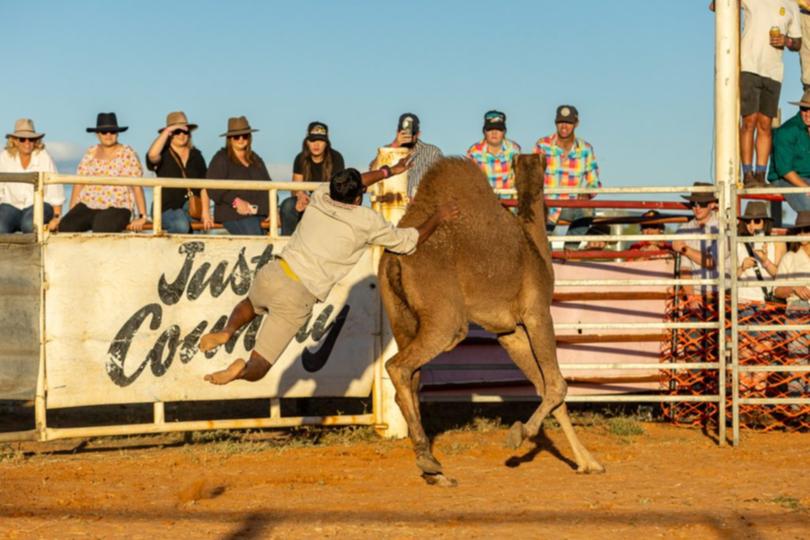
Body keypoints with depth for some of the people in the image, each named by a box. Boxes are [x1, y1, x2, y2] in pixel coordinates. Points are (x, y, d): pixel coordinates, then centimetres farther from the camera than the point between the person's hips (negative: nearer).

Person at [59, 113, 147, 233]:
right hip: (87, 206, 4)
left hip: (116, 208, -4)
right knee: (65, 226, -26)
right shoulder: (90, 153, 14)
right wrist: (71, 213, 2)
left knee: (100, 230, -36)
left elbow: (137, 186, -4)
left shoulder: (127, 154, 2)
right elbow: (79, 183, 11)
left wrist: (142, 217, -12)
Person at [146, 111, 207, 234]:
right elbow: (152, 155, -23)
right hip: (168, 208, -3)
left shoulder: (196, 155, 15)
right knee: (181, 225, -34)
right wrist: (167, 131, -16)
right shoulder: (164, 155, 4)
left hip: (192, 207, 3)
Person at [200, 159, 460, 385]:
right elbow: (409, 242, 9)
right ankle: (242, 370, -31)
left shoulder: (320, 197, 7)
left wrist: (389, 171, 43)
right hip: (297, 299, -4)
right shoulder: (367, 222, -5)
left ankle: (227, 331, 8)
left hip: (273, 274, 4)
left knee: (250, 304, 40)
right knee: (259, 367, 5)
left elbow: (354, 183, 30)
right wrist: (439, 217, 25)